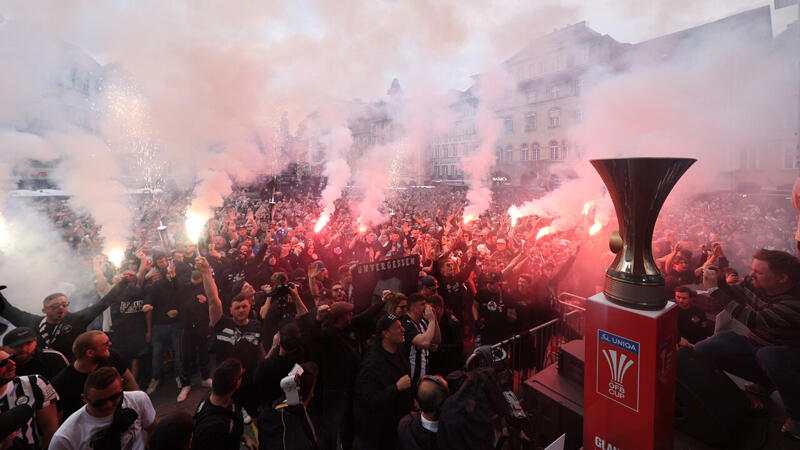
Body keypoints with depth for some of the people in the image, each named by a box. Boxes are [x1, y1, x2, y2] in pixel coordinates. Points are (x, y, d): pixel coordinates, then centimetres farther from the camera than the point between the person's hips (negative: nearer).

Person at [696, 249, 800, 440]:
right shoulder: (754, 283, -9)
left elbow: (754, 320, -37)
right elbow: (736, 295, 12)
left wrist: (715, 289, -33)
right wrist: (719, 282, -10)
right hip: (756, 346, 6)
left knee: (769, 354, -40)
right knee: (702, 350, -14)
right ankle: (765, 382, 9)